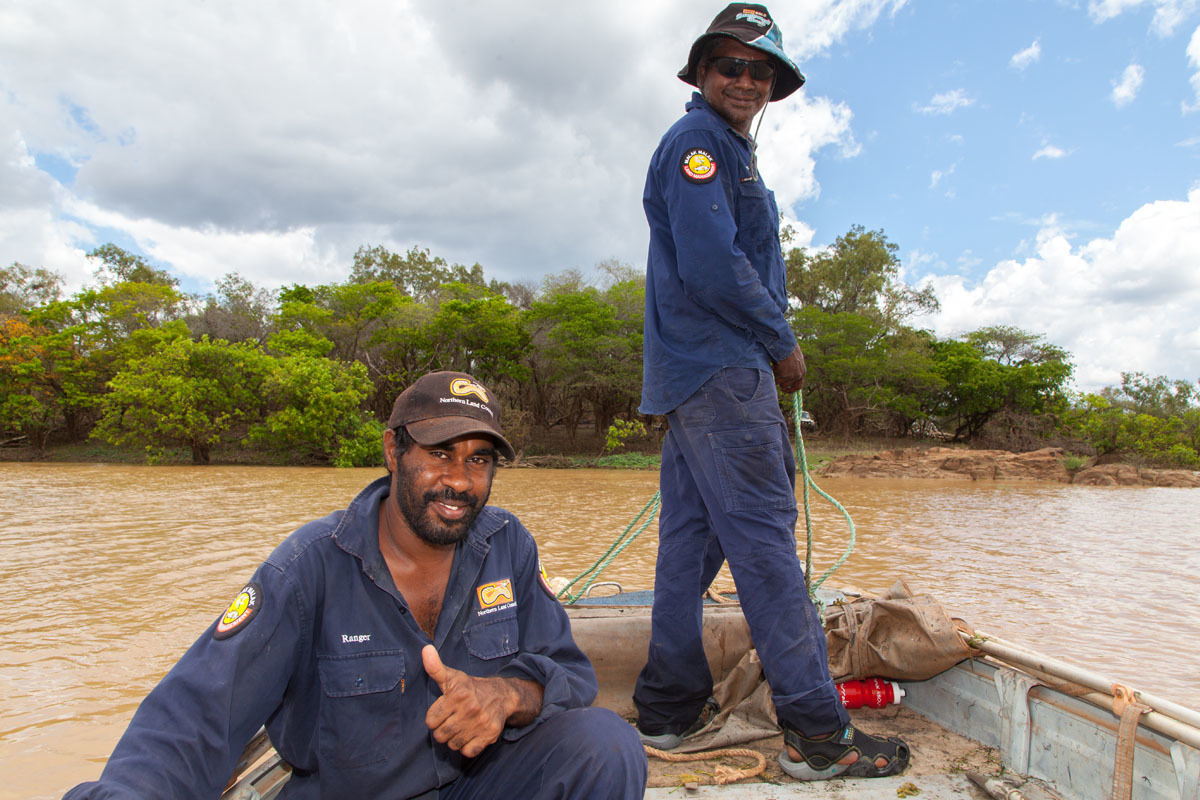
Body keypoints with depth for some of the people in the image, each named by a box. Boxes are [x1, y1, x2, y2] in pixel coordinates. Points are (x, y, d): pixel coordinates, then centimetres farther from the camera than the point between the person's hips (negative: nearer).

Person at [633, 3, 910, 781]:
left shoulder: (732, 152, 26)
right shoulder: (698, 140, -6)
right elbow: (713, 266, -18)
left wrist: (772, 351, 13)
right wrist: (783, 345, -8)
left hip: (700, 374, 10)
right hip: (719, 368, -10)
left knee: (692, 536, 9)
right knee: (766, 540, -9)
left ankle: (670, 708, 18)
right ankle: (819, 732, -1)